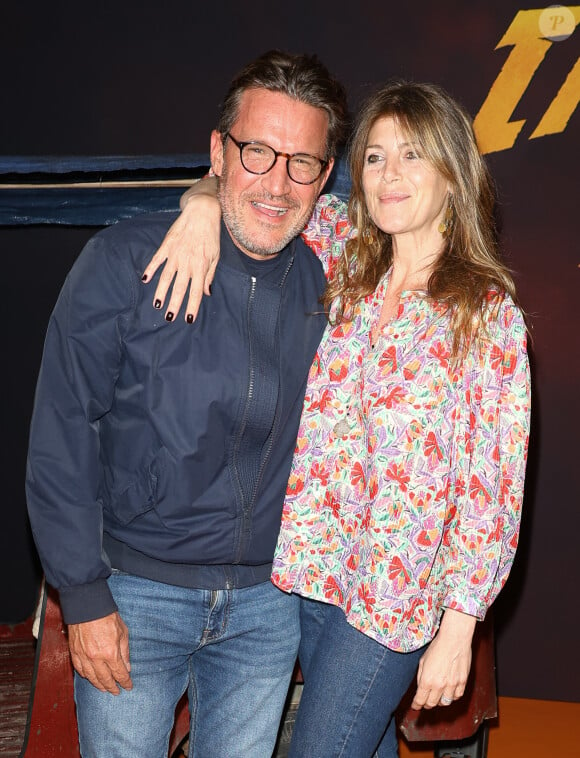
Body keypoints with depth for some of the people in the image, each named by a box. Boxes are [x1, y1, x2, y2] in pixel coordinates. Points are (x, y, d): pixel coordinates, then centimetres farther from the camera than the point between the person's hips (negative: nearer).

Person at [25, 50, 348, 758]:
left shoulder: (326, 281, -3)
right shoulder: (125, 260, -12)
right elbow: (61, 437, -10)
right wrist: (85, 597, -11)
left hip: (267, 604, 3)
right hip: (135, 593, -3)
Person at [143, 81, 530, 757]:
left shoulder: (488, 314, -11)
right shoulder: (344, 257, 1)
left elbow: (492, 490, -11)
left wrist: (456, 631, -12)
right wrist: (205, 208, -13)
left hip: (398, 593, -4)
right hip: (314, 563, 5)